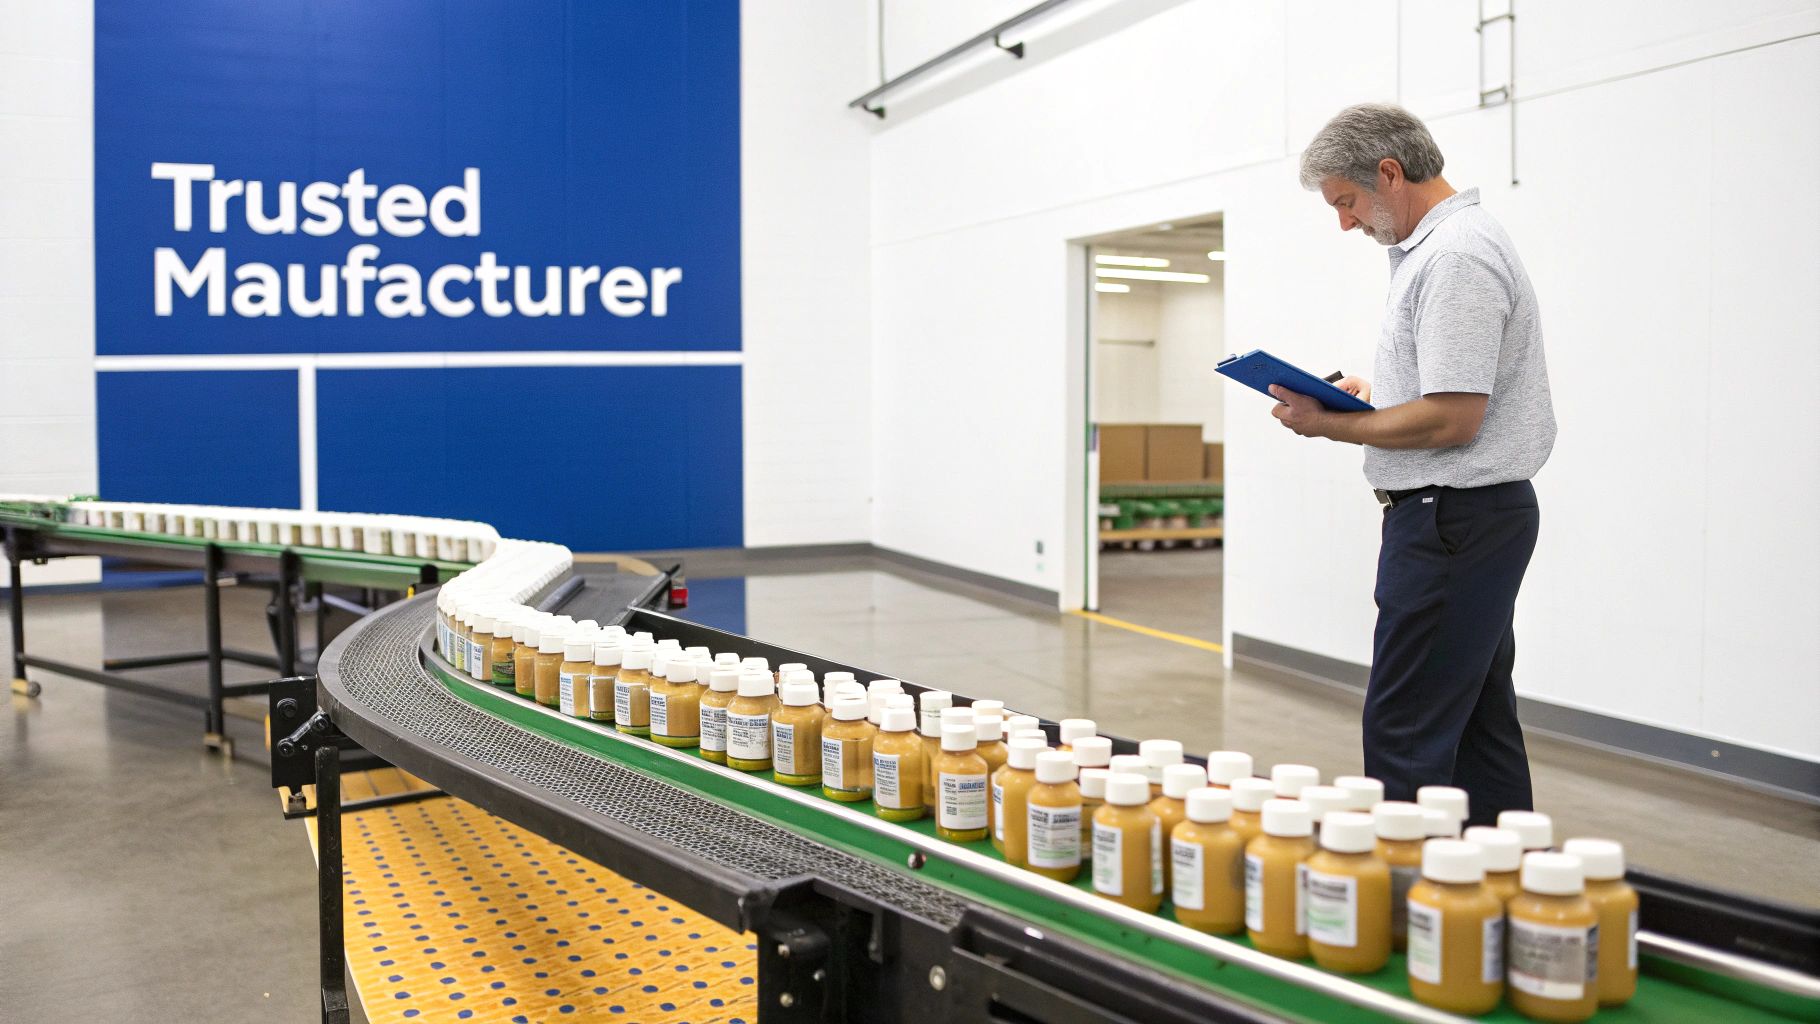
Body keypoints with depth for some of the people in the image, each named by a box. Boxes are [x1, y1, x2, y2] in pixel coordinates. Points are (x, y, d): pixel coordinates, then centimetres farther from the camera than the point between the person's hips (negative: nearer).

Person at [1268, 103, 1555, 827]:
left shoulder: (1455, 256, -17)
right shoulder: (1439, 245, 17)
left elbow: (1452, 419, -23)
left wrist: (1330, 426, -12)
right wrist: (1374, 391, 12)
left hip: (1452, 516, -11)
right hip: (1480, 517, 11)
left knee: (1405, 738, -8)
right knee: (1480, 720, 15)